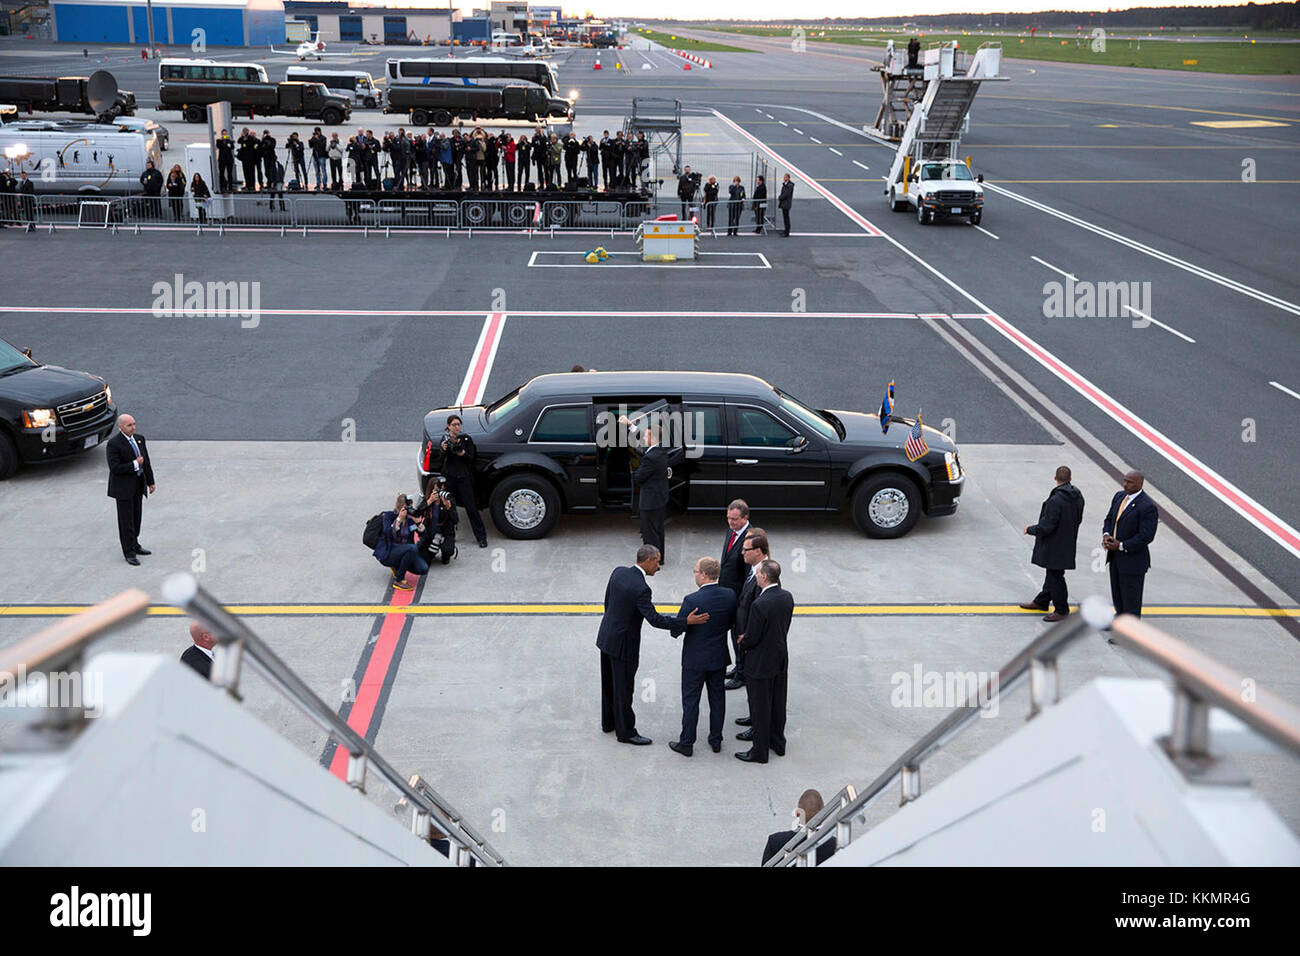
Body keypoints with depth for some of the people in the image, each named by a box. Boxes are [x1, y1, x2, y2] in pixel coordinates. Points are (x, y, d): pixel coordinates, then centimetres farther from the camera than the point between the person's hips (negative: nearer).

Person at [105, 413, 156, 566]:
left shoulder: (139, 439, 5)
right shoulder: (113, 444, -16)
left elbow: (146, 462, 11)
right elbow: (115, 468, -22)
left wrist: (151, 482, 11)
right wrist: (135, 464, -19)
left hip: (138, 485, 7)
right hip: (123, 487, -7)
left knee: (136, 517, 15)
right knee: (126, 520, -1)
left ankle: (134, 545, 30)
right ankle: (129, 553, 4)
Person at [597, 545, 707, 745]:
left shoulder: (618, 572, -3)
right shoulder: (641, 588, -28)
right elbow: (654, 619, -29)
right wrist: (687, 622, -29)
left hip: (606, 636, 9)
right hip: (623, 644, -9)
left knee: (609, 682, 23)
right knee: (623, 688, 7)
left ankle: (608, 722, 39)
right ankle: (625, 732, 20)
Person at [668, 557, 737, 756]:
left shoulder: (692, 600, -24)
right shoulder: (730, 596, -9)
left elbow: (675, 631, -16)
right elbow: (730, 623, 4)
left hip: (695, 659, -4)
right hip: (719, 657, 5)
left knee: (690, 701, 8)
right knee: (717, 698, 17)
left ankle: (686, 743, 18)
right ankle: (716, 740, 29)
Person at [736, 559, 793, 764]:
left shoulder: (760, 604, -29)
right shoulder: (787, 597, -5)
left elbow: (752, 638, -22)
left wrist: (742, 641, 2)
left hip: (761, 664, -7)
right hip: (781, 659, 7)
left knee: (760, 708, 7)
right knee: (778, 703, 21)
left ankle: (760, 751, 20)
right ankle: (778, 743, 37)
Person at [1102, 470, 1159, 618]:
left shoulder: (1147, 506, -20)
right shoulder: (1119, 496, 6)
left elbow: (1146, 536, -22)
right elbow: (1109, 519, 15)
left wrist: (1121, 546, -20)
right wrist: (1106, 535, -5)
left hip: (1133, 561, -8)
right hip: (1115, 557, 8)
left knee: (1131, 600, 2)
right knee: (1117, 598, 20)